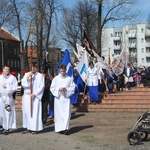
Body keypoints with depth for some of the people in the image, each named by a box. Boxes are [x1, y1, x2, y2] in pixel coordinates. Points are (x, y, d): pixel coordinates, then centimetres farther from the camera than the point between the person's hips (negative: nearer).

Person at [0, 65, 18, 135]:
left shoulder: (13, 78, 4)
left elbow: (15, 87, -1)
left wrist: (7, 86, -8)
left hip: (8, 97, -2)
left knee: (8, 113, -3)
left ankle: (7, 128, 3)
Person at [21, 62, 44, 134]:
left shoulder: (40, 76, 0)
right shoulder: (26, 74, 10)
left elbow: (41, 86, -4)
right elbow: (23, 84, 2)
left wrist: (34, 93, -12)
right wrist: (27, 77, -11)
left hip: (35, 97, -3)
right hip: (26, 96, 4)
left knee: (35, 112, -5)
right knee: (26, 112, 4)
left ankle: (34, 128, 0)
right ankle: (28, 127, 12)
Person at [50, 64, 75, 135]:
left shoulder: (69, 79, 3)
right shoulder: (56, 79, 2)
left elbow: (73, 87, 4)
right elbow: (52, 88, 3)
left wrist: (66, 89, -12)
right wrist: (58, 89, -13)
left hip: (66, 98, 0)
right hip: (58, 98, 0)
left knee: (67, 113, -6)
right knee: (58, 113, 2)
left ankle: (66, 128, -5)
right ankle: (59, 128, 10)